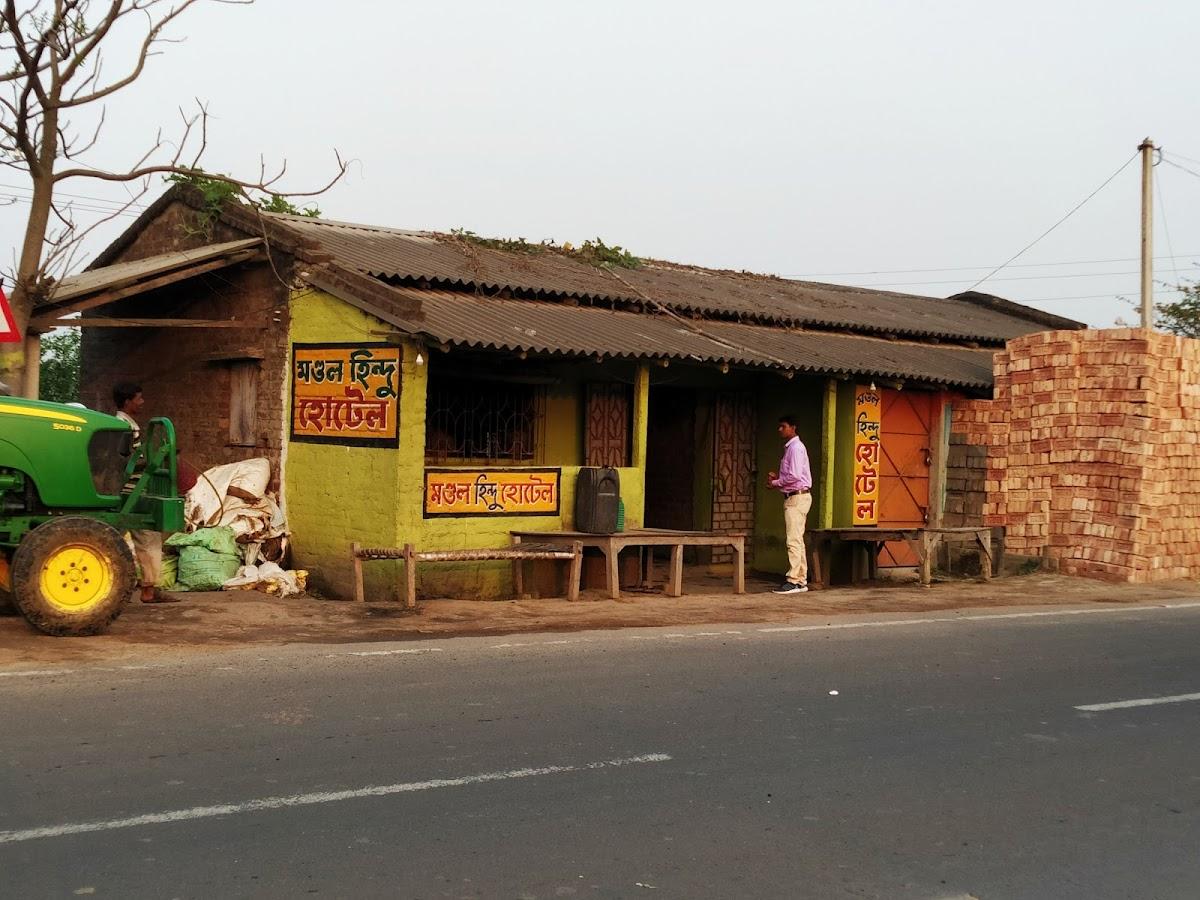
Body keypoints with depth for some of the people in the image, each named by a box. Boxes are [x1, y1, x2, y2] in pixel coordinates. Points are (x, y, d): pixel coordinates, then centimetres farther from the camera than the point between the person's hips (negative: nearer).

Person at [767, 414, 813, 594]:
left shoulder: (796, 448, -14)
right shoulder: (789, 447, 17)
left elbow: (794, 476, -22)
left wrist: (776, 483, -10)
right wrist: (777, 477, 9)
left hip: (798, 497, -11)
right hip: (793, 497, 11)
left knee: (794, 540, -11)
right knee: (797, 540, 12)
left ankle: (793, 581, -11)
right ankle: (801, 580, 16)